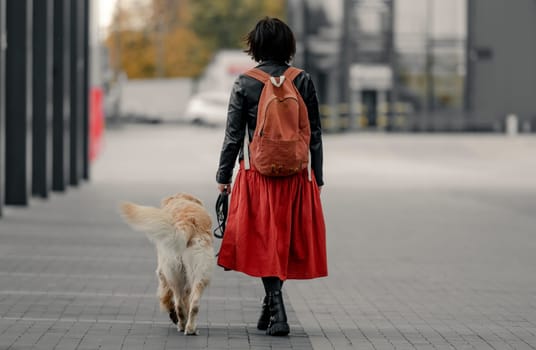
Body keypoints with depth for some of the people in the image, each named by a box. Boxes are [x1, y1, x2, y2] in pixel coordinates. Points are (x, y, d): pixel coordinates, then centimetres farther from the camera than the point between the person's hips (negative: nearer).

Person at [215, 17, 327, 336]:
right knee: (287, 239, 14)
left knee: (265, 242, 3)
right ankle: (271, 307, 23)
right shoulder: (303, 81, 0)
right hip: (296, 175, 2)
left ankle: (277, 310, -7)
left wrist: (223, 176, 7)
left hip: (257, 174, -2)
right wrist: (317, 177, 12)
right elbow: (315, 134, 4)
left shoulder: (244, 84, -5)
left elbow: (233, 135, -3)